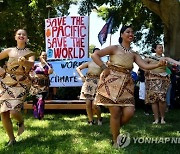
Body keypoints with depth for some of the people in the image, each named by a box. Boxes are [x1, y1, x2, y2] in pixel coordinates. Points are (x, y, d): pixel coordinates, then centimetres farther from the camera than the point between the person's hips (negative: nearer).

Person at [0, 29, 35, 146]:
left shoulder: (30, 53, 3)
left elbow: (31, 63, -19)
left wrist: (24, 62, -42)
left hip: (21, 84, -3)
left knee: (14, 112, -20)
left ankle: (21, 122, 18)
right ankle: (11, 139, 15)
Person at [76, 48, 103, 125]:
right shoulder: (89, 63, 19)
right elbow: (78, 68, 21)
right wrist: (82, 76, 7)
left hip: (97, 84, -2)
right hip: (88, 83, 3)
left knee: (94, 106, -11)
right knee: (88, 104, -4)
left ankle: (99, 118, 16)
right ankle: (90, 120, 11)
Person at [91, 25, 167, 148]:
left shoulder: (134, 54, 14)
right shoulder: (115, 48, 0)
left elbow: (145, 65, -1)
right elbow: (95, 55, -6)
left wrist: (158, 65, -17)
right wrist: (105, 68, -10)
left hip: (126, 85, 5)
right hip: (112, 82, -4)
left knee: (129, 112, -8)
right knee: (116, 112, -6)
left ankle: (115, 128, 23)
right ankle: (116, 141, 10)